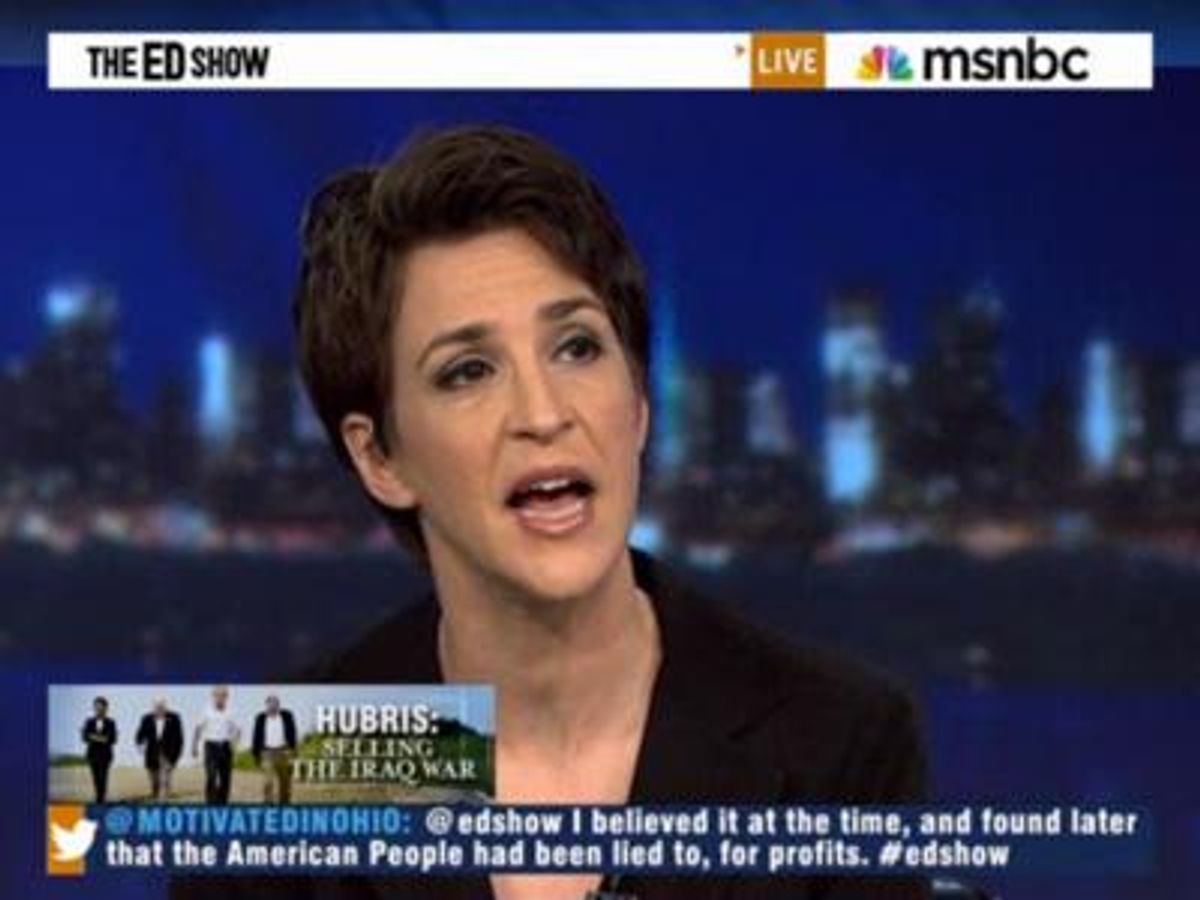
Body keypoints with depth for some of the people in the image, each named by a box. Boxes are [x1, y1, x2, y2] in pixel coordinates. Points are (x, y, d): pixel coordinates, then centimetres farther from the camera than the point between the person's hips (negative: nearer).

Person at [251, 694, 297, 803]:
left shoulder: (287, 716, 1)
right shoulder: (261, 718, 1)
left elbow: (292, 733, 4)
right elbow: (257, 737, 5)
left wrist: (292, 750, -1)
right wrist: (256, 755, 4)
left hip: (284, 752, 1)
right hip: (267, 752, -1)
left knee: (285, 782, 9)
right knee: (268, 781, -12)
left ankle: (284, 803, 21)